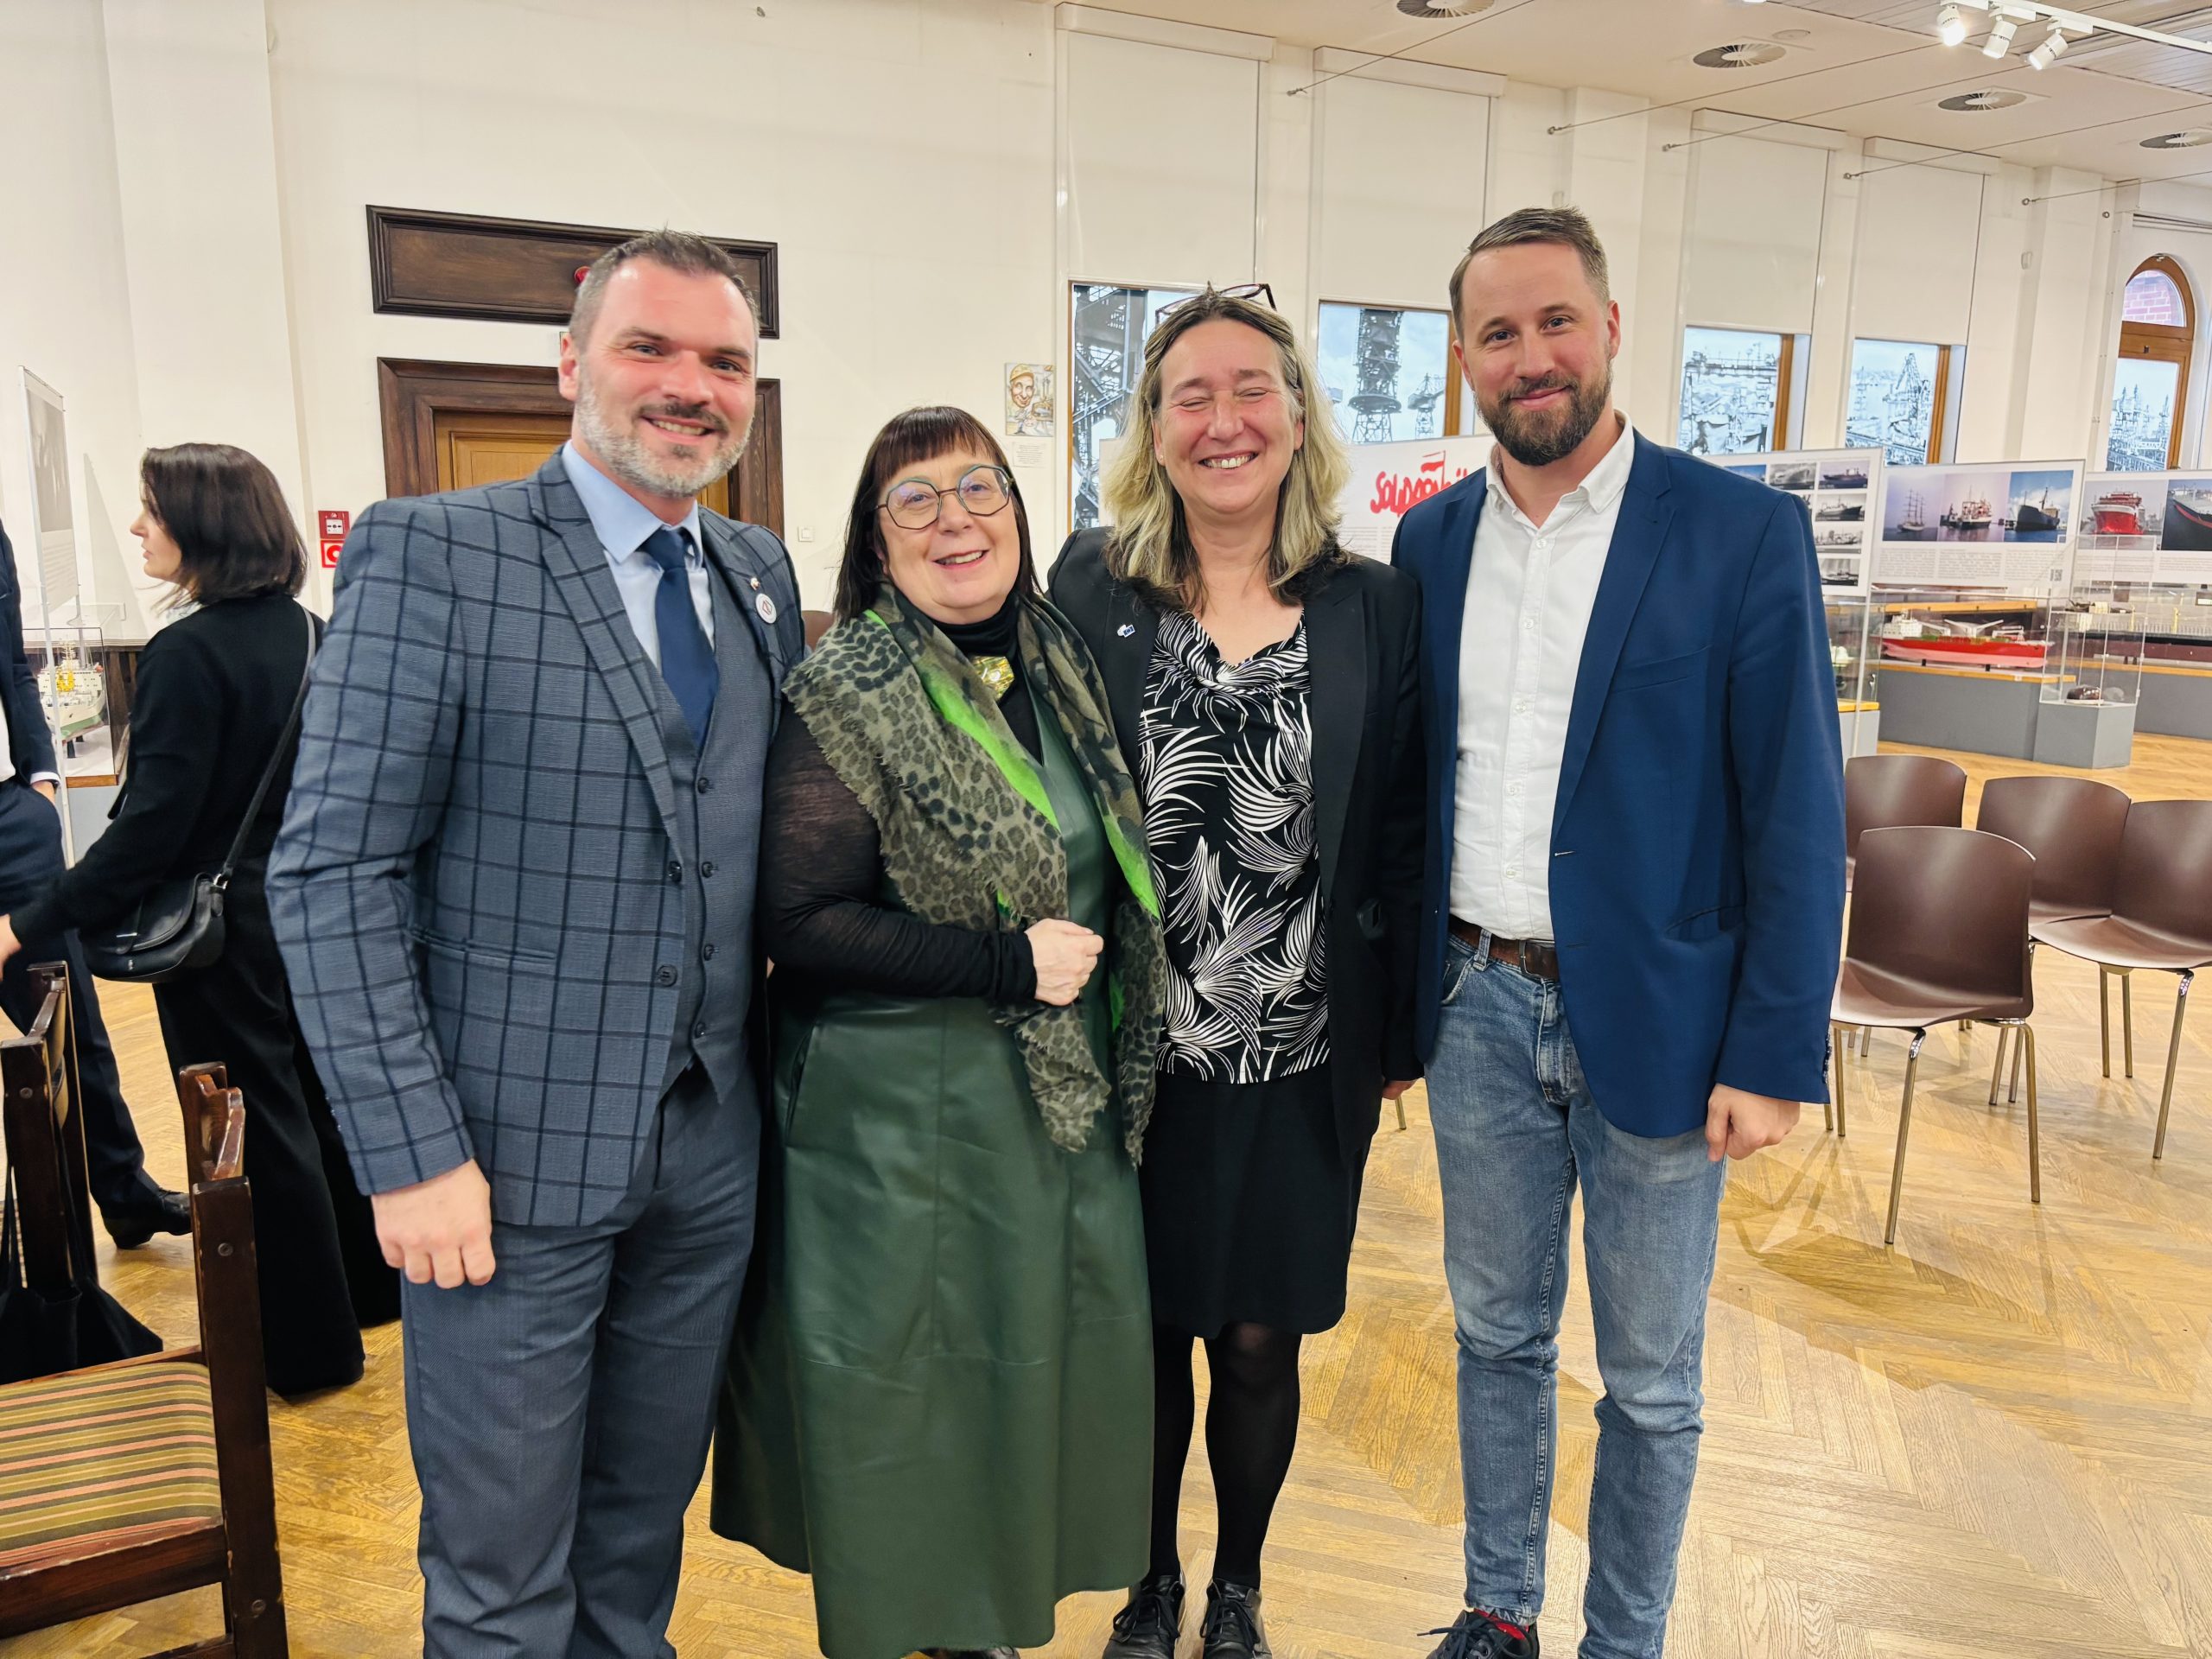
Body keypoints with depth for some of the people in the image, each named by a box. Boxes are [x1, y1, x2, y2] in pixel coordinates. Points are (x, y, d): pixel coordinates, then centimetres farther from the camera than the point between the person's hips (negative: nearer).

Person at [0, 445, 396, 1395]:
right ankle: (371, 1285, 36)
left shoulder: (187, 654, -19)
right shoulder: (311, 635, 3)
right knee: (324, 1098, 20)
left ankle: (308, 1347, 19)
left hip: (226, 932, -7)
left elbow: (151, 828, -22)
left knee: (257, 1133, 5)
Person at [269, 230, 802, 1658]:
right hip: (512, 1161, -4)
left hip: (711, 1153, 5)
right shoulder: (430, 553, -9)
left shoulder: (765, 576, 8)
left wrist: (772, 1064, 3)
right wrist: (411, 1153, -15)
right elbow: (333, 871, -12)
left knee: (647, 1525, 22)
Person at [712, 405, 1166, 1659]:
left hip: (1067, 1096, 6)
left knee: (1039, 1371, 16)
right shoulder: (847, 698, -12)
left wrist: (1090, 961, 6)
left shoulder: (1061, 664, 8)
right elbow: (802, 926, -17)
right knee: (910, 1396, 8)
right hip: (906, 1118, -6)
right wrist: (1007, 964, -19)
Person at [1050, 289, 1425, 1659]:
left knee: (1261, 1342, 14)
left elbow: (1401, 837, 1)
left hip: (1304, 1057, 0)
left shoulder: (1376, 607, -1)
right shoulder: (1090, 589, -2)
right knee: (1143, 1329, 14)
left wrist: (1397, 1035, 2)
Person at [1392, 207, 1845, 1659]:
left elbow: (1797, 816, -9)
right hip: (1480, 1009, 4)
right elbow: (1406, 784, 8)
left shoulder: (1745, 532, -9)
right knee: (1499, 1336, 19)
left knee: (1651, 1380, 14)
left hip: (1655, 1020, -3)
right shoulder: (1433, 540, 4)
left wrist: (1773, 1053, -12)